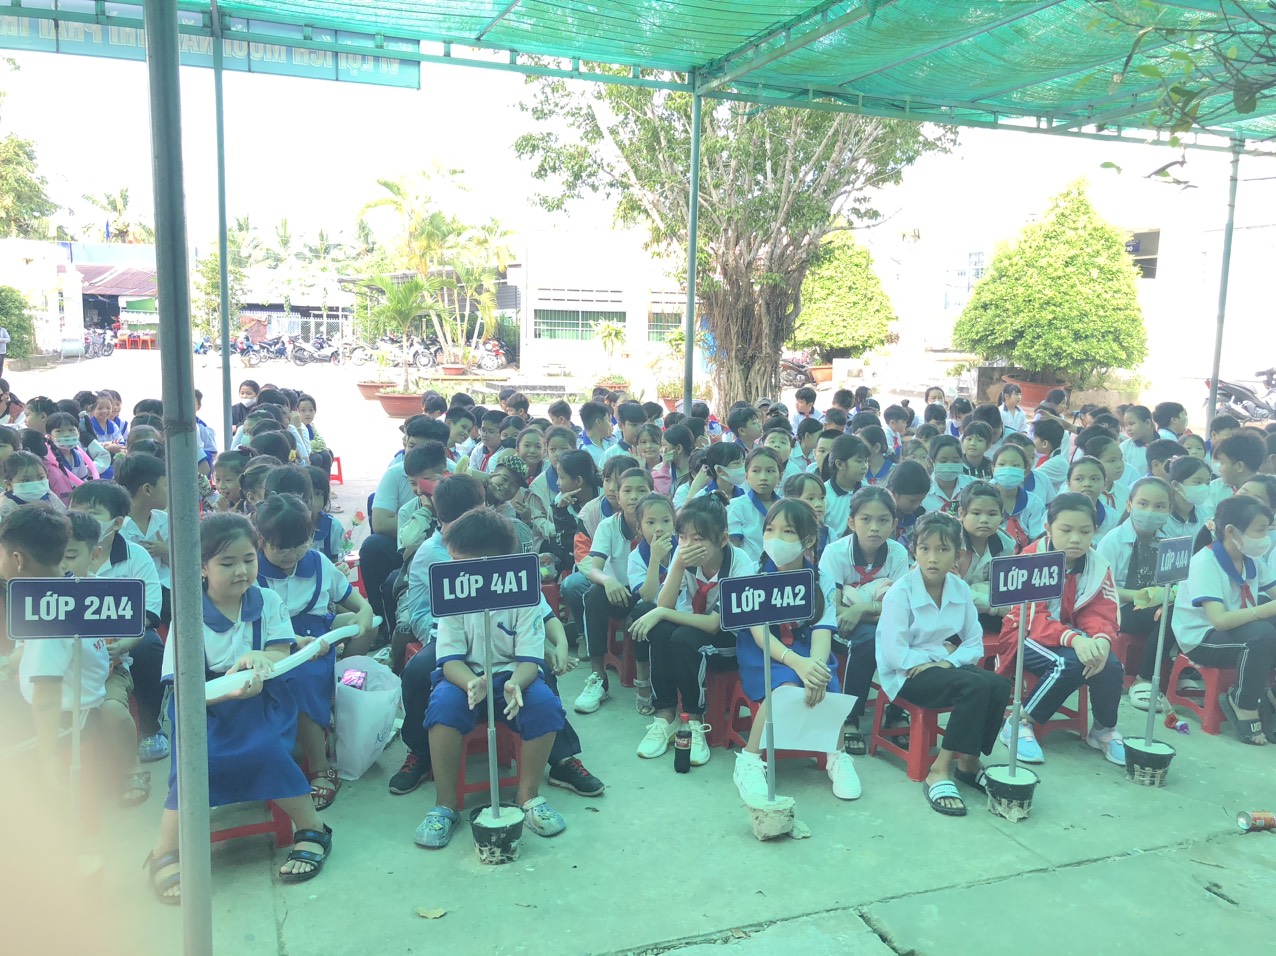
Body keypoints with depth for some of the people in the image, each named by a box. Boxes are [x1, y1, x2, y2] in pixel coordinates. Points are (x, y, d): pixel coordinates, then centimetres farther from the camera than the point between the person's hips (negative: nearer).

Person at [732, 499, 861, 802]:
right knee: (785, 686, -34)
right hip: (763, 653, -2)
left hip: (807, 652, 2)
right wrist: (797, 663, -36)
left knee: (824, 686, -30)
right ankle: (749, 762, -19)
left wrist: (816, 665, -36)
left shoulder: (820, 582, -1)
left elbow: (822, 632, -12)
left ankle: (837, 757, -5)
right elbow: (759, 632, -18)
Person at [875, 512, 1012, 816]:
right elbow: (895, 656, -19)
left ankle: (968, 761, -2)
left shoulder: (961, 589, 3)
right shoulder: (900, 593, -14)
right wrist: (941, 650, -10)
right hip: (905, 675, -6)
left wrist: (949, 661, -16)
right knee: (975, 686, -28)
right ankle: (939, 772, -21)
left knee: (999, 685, -20)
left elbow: (975, 643, 3)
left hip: (945, 665, 6)